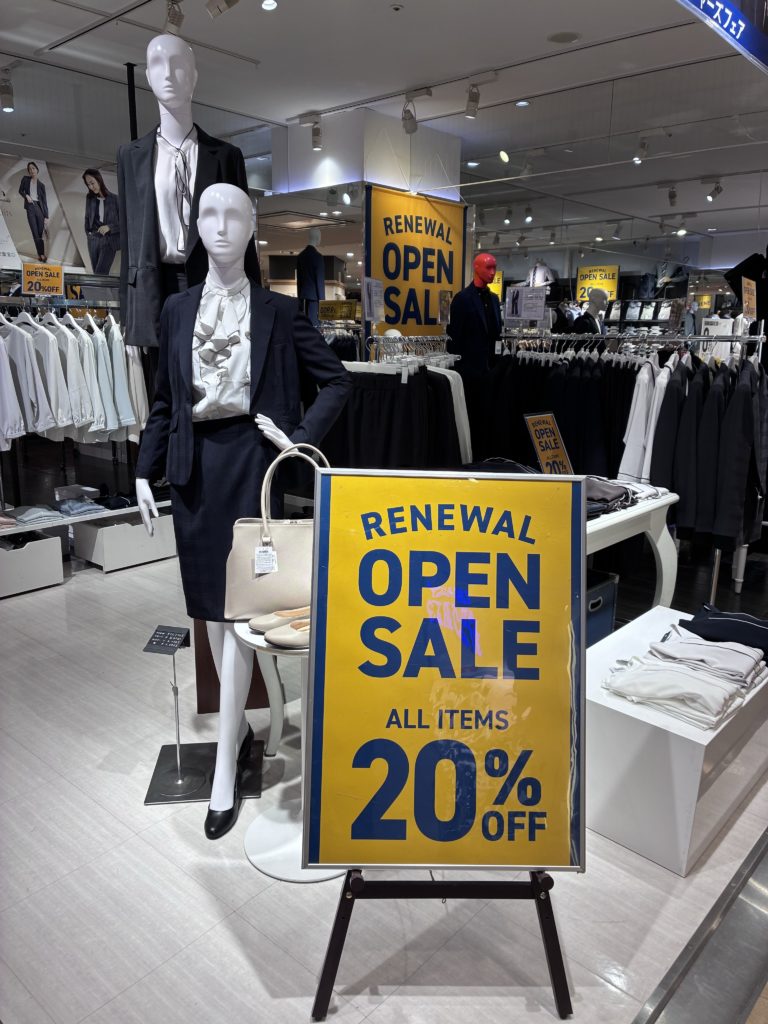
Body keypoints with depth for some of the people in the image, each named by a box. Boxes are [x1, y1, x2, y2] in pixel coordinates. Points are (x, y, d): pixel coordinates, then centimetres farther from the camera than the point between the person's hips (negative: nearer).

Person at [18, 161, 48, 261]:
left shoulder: (41, 184, 10)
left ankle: (41, 254, -3)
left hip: (39, 207, 0)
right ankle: (41, 254, -9)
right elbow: (20, 190, 18)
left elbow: (45, 201, 7)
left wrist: (46, 217, -1)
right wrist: (26, 196, -5)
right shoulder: (25, 179, 10)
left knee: (40, 233, -4)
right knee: (35, 233, -7)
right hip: (30, 207, 0)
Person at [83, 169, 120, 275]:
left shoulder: (114, 199, -5)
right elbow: (87, 217, 20)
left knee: (100, 274, -16)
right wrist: (88, 234, 13)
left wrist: (109, 227, -17)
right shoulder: (89, 198, 8)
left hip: (109, 241, -5)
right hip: (93, 241, 5)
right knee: (96, 274, 6)